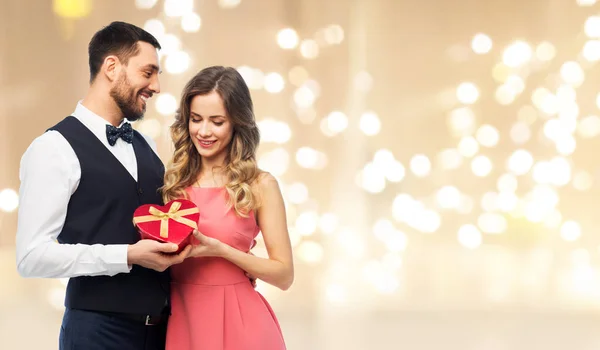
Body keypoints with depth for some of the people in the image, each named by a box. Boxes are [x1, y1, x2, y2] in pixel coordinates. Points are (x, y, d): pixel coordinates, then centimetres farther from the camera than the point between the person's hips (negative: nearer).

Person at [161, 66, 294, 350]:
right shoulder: (172, 180, 4)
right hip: (180, 318, 3)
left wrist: (221, 250, -16)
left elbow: (284, 275, -6)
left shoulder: (260, 185, -5)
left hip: (235, 321, -3)